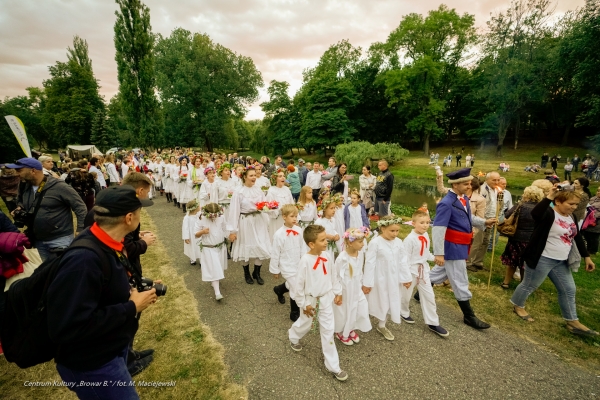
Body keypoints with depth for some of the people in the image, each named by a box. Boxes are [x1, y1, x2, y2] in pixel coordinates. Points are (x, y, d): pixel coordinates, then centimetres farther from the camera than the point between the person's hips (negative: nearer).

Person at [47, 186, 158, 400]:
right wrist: (132, 307, -27)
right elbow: (68, 328, -35)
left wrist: (137, 291, -6)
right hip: (92, 364, -9)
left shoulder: (107, 244, -4)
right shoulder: (84, 259, -34)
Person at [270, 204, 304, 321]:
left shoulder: (299, 230, -8)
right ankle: (294, 314, 19)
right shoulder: (279, 234, -21)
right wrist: (275, 270, -4)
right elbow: (275, 253, -12)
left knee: (291, 285, 23)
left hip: (298, 264, 5)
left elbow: (302, 248, 3)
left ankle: (279, 289, 57)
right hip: (287, 266, -5)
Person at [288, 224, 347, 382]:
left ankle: (333, 366, 24)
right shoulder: (305, 260, -27)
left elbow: (333, 276, 4)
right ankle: (293, 336, 59)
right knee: (306, 323, 23)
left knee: (328, 330, 10)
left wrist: (338, 292, 8)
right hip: (310, 300, -3)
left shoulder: (326, 257, -11)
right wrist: (303, 304, -11)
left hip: (326, 298, 4)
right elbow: (299, 284, -18)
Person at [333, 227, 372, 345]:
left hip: (356, 288, 6)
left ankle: (351, 330, 44)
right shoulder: (342, 258, -29)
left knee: (356, 309, 16)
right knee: (344, 311, 14)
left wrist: (360, 284, 13)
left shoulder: (361, 253, -10)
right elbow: (335, 275, -18)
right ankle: (341, 333, 42)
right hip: (344, 289, -6)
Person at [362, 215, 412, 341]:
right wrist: (367, 283, -14)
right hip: (379, 279, -5)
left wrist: (407, 278, 9)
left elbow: (403, 261, 4)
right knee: (377, 301, 11)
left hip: (393, 279, 5)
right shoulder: (375, 243, -22)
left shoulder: (398, 242, -6)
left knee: (390, 302, 17)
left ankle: (381, 326, 38)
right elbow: (370, 263, -18)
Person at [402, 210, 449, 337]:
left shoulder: (426, 236, 0)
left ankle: (433, 323, 25)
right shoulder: (410, 239, -23)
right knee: (406, 294, 13)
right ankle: (404, 313, 41)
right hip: (411, 271, -6)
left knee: (429, 296, 11)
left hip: (423, 270, 7)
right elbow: (406, 258, -20)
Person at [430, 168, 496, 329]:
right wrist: (439, 253, -27)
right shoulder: (446, 203, -25)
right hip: (453, 247, -9)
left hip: (460, 246, 9)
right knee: (460, 282, 5)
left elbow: (469, 218, 21)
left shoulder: (464, 199, 4)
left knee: (441, 272, 23)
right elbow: (438, 229, -27)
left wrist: (484, 222, 4)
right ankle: (469, 316, 22)